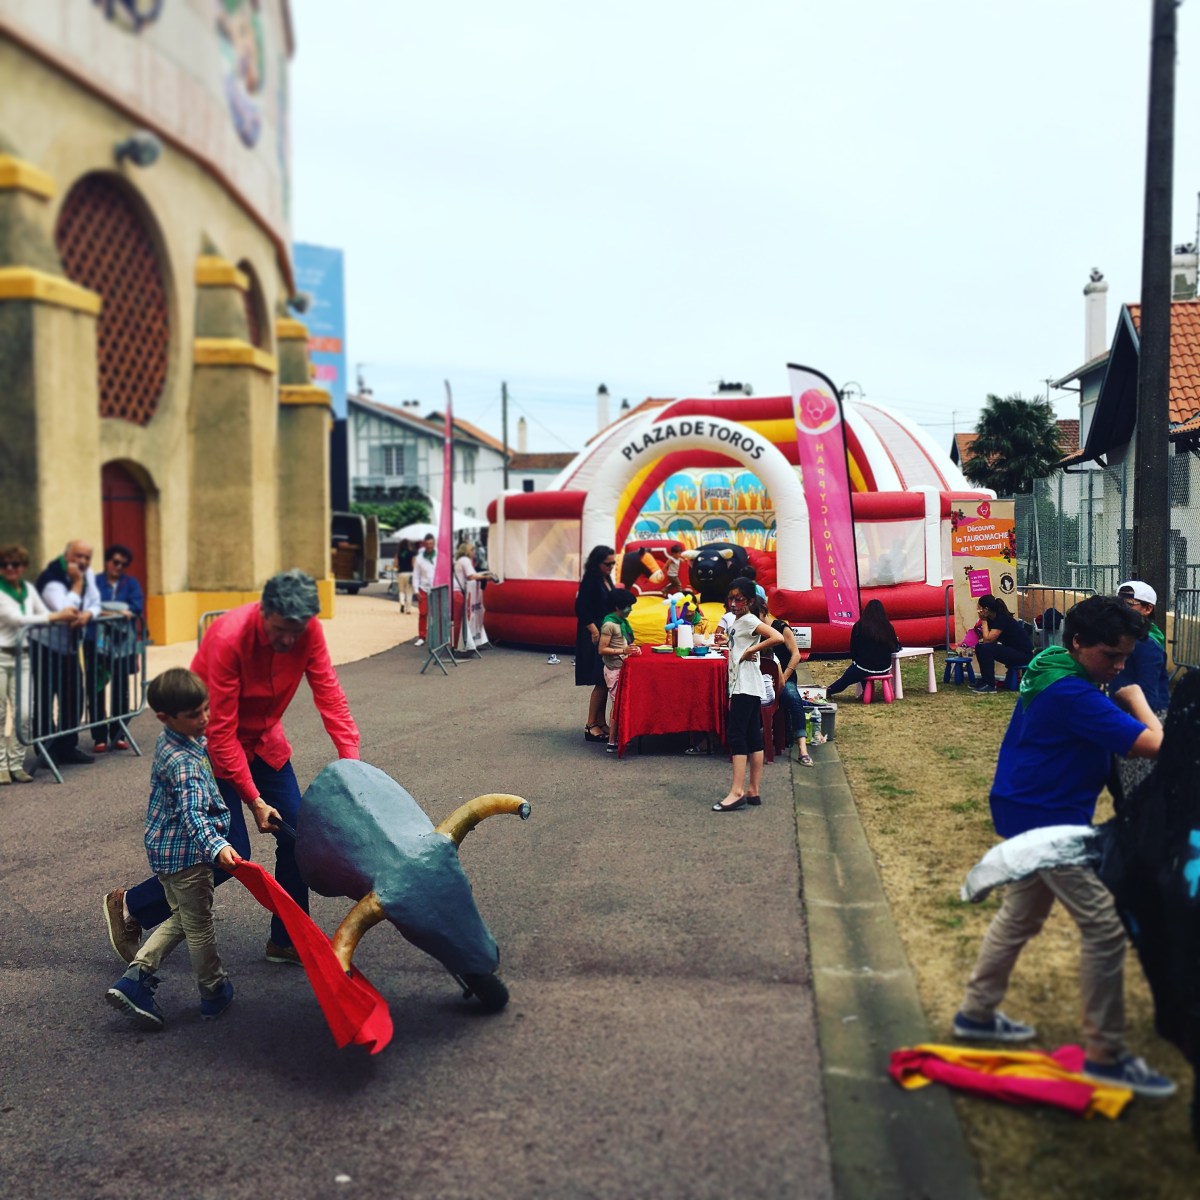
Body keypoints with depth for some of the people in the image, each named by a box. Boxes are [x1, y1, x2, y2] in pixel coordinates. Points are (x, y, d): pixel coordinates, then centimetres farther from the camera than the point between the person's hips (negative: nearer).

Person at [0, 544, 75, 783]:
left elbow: (46, 614, 15)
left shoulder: (29, 589, 10)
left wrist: (66, 616, -7)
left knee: (23, 714, 0)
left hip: (22, 656, 5)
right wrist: (56, 617, -20)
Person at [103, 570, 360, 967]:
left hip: (264, 740, 6)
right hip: (215, 745, -6)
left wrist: (350, 757, -29)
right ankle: (128, 907, 12)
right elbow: (221, 731, -28)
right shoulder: (228, 639, -32)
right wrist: (254, 801, -26)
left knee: (296, 836, 1)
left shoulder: (308, 631, -17)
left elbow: (328, 693, -18)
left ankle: (286, 941, 18)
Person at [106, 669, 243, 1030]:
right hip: (186, 854, -9)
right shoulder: (184, 762, -28)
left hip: (163, 849, 9)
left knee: (181, 917, 23)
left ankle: (135, 979, 15)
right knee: (199, 925, 10)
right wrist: (217, 847, -50)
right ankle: (214, 994, 28)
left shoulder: (169, 741, 2)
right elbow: (193, 813, -39)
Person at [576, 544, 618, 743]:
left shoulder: (606, 579, 12)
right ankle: (591, 726, -2)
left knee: (605, 682, 10)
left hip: (607, 635, 9)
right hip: (594, 636, -9)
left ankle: (600, 723, 17)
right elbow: (581, 609, -19)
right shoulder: (590, 581, -14)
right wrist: (595, 632, -21)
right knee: (601, 682, -8)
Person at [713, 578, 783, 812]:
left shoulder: (749, 620, -10)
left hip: (746, 686, -10)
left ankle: (737, 792, -16)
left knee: (736, 734, -13)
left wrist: (750, 650, -19)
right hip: (741, 686, 10)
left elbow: (778, 637, -26)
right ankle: (754, 790, 11)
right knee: (752, 736, 8)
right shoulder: (738, 621, 17)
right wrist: (732, 694, 20)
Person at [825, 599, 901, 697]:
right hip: (884, 668, 3)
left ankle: (828, 691, 38)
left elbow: (853, 648, 1)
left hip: (864, 667, -3)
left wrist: (854, 659, 19)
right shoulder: (888, 627, -3)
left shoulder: (858, 626, -6)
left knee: (846, 678, 21)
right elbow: (895, 647, 8)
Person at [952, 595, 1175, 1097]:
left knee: (1021, 915, 22)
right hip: (1049, 822, -11)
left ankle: (976, 1012, 35)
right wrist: (1136, 698, -11)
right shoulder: (1074, 695, -26)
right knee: (1104, 930, -5)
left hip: (1029, 814, 11)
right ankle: (1105, 1055, 4)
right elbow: (1153, 745, -29)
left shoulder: (1048, 666, 5)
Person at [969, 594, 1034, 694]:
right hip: (1011, 650, 9)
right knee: (979, 647, 4)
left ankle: (990, 685, -15)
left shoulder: (1002, 618, -21)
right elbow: (985, 639, 2)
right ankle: (984, 680, 12)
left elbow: (988, 639, -25)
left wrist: (983, 621, -17)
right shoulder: (992, 618, 4)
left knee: (985, 648, -23)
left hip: (1024, 654, -9)